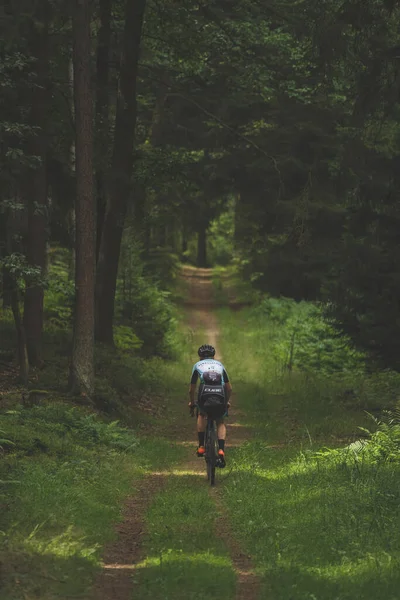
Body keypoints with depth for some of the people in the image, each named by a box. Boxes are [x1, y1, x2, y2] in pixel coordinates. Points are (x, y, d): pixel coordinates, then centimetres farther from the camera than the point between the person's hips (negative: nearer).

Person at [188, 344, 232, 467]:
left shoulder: (197, 365, 25)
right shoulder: (219, 365, 30)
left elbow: (192, 389, 26)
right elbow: (229, 388, 30)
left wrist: (192, 402, 44)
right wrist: (227, 401, 47)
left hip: (204, 396, -1)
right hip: (220, 398, 1)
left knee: (201, 415, 31)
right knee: (220, 423, 22)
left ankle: (201, 446, 20)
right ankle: (221, 450, 1)